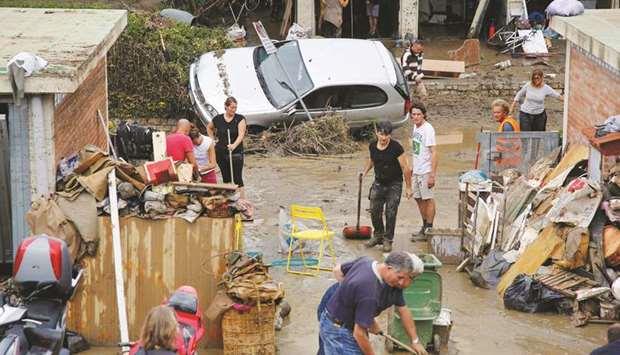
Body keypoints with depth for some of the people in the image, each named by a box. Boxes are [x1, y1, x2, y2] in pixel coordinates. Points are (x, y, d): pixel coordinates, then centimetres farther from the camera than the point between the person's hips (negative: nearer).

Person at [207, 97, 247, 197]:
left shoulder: (240, 119, -6)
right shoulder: (218, 119, 3)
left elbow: (241, 134, -18)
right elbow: (209, 127, 24)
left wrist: (234, 145, -35)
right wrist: (213, 139, 11)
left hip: (236, 153, -3)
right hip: (221, 153, 3)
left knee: (237, 178, -9)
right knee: (226, 178, 11)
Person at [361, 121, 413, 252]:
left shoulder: (396, 147, -20)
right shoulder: (373, 146, -4)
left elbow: (405, 168, -15)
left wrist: (408, 187, -13)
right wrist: (365, 171, 4)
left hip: (394, 185, -5)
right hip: (378, 183, 5)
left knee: (390, 213, -4)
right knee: (374, 211, 7)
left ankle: (388, 240, 10)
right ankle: (378, 235, 27)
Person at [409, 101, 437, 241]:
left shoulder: (428, 129, -17)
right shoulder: (416, 127, 9)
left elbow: (433, 153, -20)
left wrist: (432, 175, -23)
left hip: (426, 171, -9)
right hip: (417, 170, 9)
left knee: (428, 199, -2)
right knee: (418, 198, 16)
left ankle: (429, 230, 4)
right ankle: (425, 227, 28)